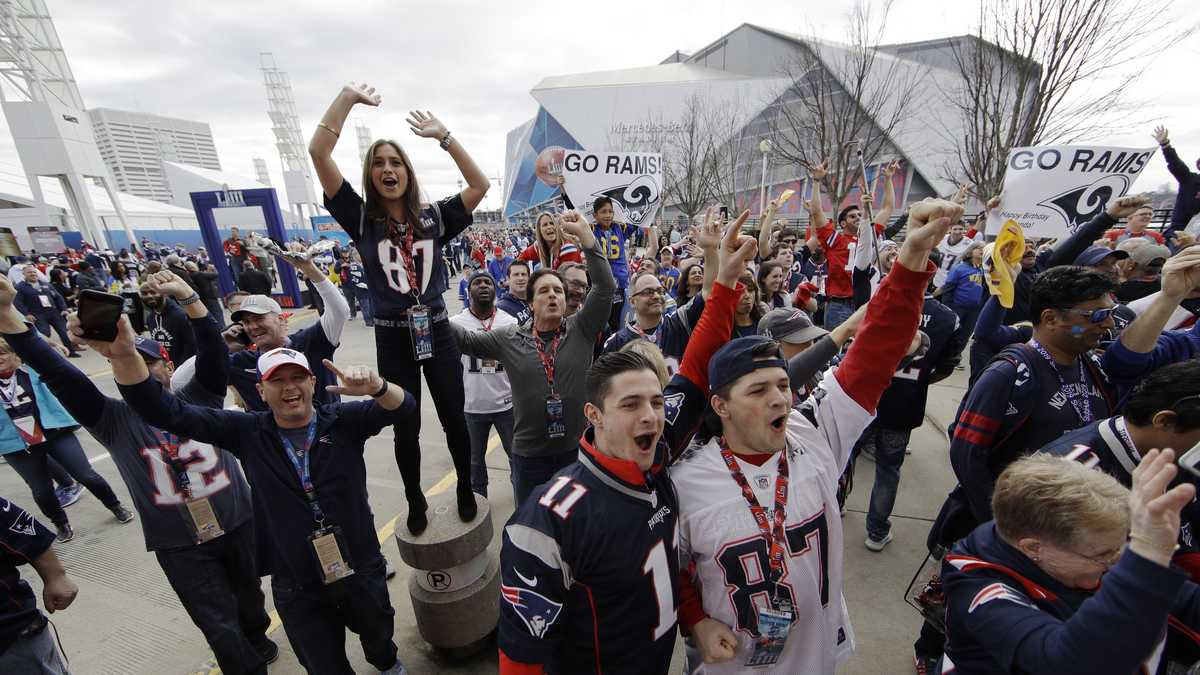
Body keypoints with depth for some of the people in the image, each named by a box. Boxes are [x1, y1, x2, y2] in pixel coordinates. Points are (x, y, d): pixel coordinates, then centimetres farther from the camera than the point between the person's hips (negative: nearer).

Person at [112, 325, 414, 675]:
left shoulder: (343, 420, -14)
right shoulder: (248, 432, -8)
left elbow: (405, 409, -27)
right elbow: (166, 412, -12)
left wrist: (376, 386, -48)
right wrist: (124, 355, -28)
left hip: (363, 575, 0)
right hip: (299, 592, 0)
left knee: (379, 637, 29)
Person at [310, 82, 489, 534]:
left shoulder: (433, 218, 2)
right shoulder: (362, 219, -1)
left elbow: (480, 185, -5)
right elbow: (317, 151, -8)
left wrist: (443, 136, -6)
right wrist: (349, 96, -4)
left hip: (436, 331, 1)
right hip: (393, 338, 0)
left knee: (454, 419, 12)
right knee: (406, 429, 13)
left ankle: (466, 490, 35)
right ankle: (415, 502, 36)